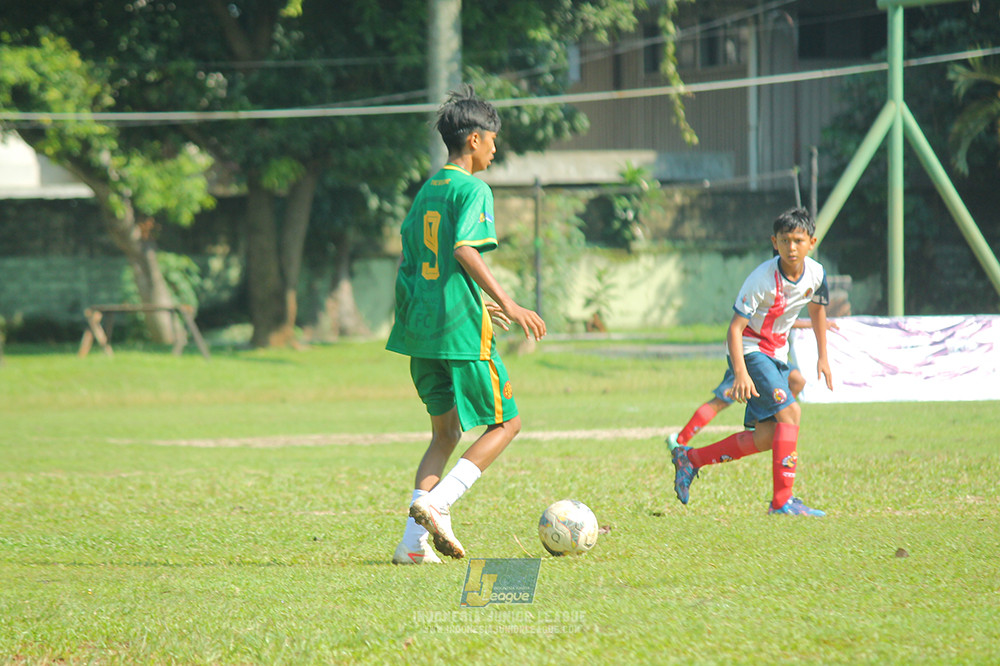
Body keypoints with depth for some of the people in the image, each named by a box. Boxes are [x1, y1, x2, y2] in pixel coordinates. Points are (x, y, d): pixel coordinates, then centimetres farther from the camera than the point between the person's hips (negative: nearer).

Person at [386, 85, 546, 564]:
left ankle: (413, 543, 3)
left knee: (445, 432, 14)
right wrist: (508, 304, -23)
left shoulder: (427, 190, 16)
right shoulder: (473, 189, -8)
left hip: (421, 327, 8)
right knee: (505, 422, 5)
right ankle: (436, 503, -13)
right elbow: (465, 250, -22)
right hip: (461, 329, -8)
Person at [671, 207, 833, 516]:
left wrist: (822, 357, 19)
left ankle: (690, 458, 16)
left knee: (767, 437, 2)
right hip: (750, 350, -7)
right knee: (789, 411, -23)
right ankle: (782, 500, -22)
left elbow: (817, 308, 18)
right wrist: (741, 373, -34)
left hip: (775, 354, 7)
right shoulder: (763, 278, -24)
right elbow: (735, 327, -23)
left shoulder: (816, 274, -5)